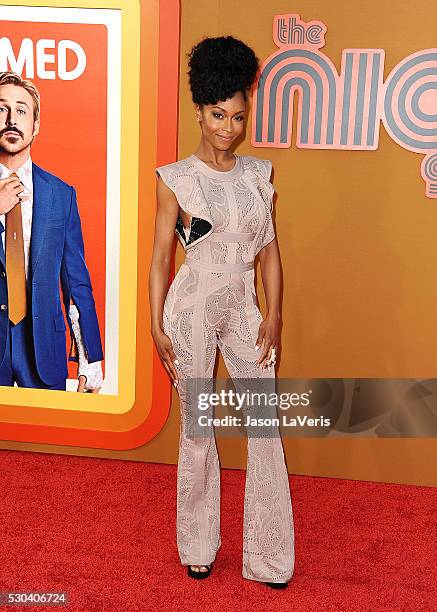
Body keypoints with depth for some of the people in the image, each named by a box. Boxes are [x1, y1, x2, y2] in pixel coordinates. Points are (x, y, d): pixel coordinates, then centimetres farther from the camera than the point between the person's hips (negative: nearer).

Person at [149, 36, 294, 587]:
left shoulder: (258, 174, 6)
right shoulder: (177, 178, -4)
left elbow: (270, 250, 7)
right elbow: (161, 256, -2)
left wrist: (273, 315, 0)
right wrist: (157, 327, -6)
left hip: (244, 310, 3)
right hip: (191, 312, -3)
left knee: (267, 429, 1)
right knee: (197, 430, 7)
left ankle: (267, 556, 17)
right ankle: (198, 548, 27)